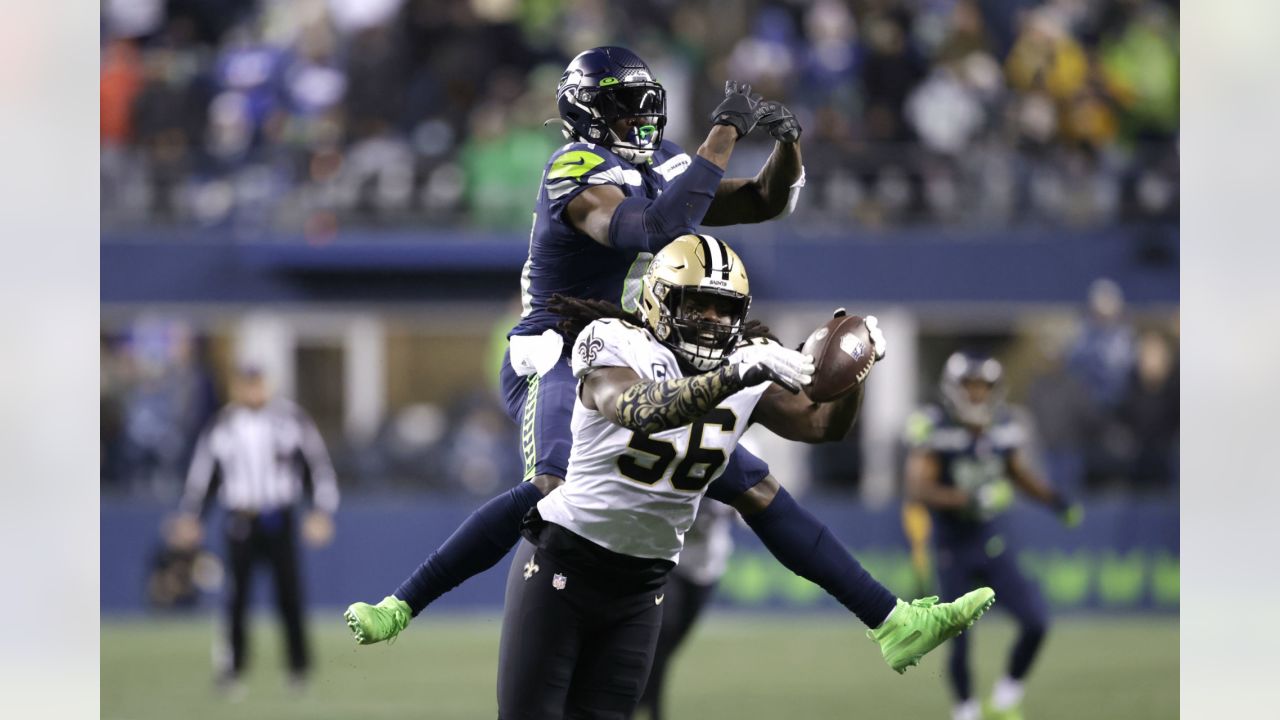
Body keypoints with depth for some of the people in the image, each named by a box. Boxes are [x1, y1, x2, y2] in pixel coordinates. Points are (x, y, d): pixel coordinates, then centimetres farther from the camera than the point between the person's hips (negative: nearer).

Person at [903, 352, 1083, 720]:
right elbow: (917, 488, -24)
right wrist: (967, 499, -36)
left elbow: (1022, 475, 13)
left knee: (1035, 622, -8)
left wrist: (1054, 499, -5)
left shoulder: (1004, 427, -1)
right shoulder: (934, 429, -16)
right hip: (952, 547, -4)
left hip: (993, 542, 4)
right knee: (957, 642, 0)